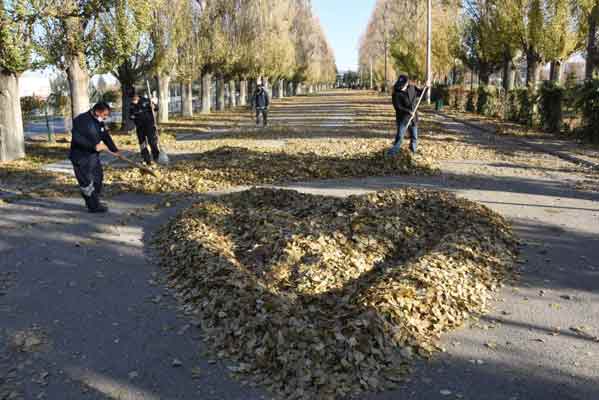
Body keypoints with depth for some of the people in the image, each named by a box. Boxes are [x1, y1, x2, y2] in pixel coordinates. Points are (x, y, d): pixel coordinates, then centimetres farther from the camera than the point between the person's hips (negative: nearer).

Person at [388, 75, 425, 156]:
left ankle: (414, 152, 30)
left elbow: (419, 93, 21)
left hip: (413, 118, 5)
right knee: (399, 137, -8)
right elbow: (398, 107, -19)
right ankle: (392, 153, -1)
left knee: (414, 137, 14)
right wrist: (409, 112, -26)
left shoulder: (412, 88, 3)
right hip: (403, 118, -5)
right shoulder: (396, 94, -14)